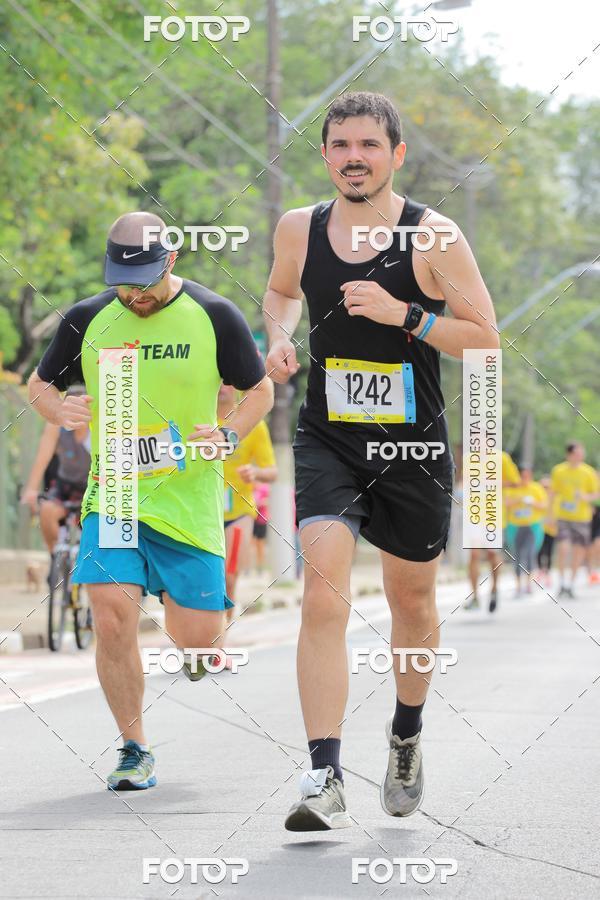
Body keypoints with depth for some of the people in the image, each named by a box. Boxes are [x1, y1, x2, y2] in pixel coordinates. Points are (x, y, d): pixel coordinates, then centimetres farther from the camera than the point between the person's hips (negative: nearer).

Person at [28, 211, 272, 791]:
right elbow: (39, 384, 17)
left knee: (197, 641, -1)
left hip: (189, 498, -1)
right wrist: (58, 410, -7)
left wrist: (228, 435, -11)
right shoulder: (86, 320, 4)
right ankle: (134, 750, 1)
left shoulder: (214, 316, -1)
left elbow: (260, 390, 8)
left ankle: (202, 605, 39)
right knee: (112, 620, -16)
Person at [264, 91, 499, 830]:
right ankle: (325, 778, -23)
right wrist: (279, 338, 1)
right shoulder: (298, 230, 0)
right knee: (323, 594, -18)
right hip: (327, 441, 1)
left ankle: (407, 735, 43)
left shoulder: (432, 236, -10)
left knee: (411, 599, 15)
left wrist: (403, 315, -22)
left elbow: (484, 338, -8)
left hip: (414, 446, -1)